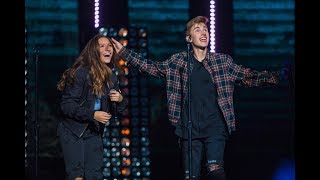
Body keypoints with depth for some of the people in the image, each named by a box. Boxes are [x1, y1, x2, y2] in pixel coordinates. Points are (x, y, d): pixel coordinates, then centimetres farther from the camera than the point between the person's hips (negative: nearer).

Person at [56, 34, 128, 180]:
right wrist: (92, 114, -26)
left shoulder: (111, 76, 4)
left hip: (94, 132, 6)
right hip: (73, 131, -6)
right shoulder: (81, 73, -16)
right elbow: (66, 105, -18)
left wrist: (120, 99, -10)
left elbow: (118, 108, 13)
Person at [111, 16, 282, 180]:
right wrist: (124, 52, 8)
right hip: (189, 129, 1)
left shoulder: (223, 61, 7)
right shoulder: (178, 61, 8)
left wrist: (276, 76, -6)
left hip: (215, 127, -1)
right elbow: (151, 67, 13)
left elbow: (249, 77, 6)